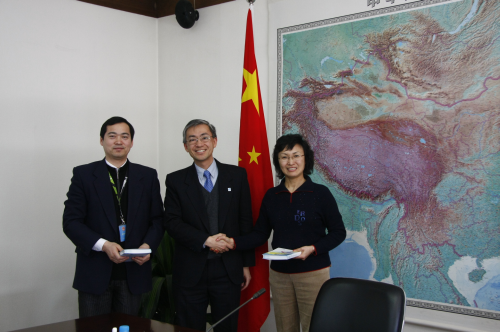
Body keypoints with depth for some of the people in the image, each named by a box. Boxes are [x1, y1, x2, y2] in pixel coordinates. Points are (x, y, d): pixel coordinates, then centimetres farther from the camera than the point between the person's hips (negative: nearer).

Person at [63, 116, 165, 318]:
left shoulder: (148, 176, 8)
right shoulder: (83, 174, 2)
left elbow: (157, 219, 9)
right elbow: (71, 221, -4)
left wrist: (148, 245, -11)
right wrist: (103, 245, -17)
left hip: (133, 272, 2)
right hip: (95, 273, -1)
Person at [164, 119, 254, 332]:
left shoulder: (237, 175, 4)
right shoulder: (176, 181, 2)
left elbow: (245, 222, 5)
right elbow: (172, 223, -5)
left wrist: (247, 263, 4)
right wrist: (206, 240, -17)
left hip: (228, 270, 1)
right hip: (190, 272, 0)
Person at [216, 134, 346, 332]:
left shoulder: (320, 193, -6)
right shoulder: (271, 196, 4)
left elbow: (338, 232, -4)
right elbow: (260, 234, 6)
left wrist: (312, 248, -19)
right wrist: (234, 243, -10)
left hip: (313, 273, -3)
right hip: (279, 274, 3)